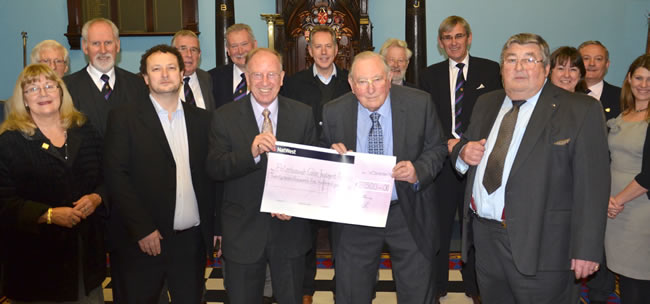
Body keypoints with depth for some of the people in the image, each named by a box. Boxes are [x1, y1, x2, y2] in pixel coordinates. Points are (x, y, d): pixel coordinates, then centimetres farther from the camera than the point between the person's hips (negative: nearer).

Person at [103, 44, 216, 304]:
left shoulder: (202, 119, 8)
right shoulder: (124, 117, -1)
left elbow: (211, 175, 9)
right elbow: (115, 175, -8)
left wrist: (216, 227, 4)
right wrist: (142, 229, -14)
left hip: (192, 241, 3)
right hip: (141, 242, -2)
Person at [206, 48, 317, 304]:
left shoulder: (302, 115, -2)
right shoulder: (225, 117, -5)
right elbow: (214, 169, -12)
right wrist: (251, 153, -29)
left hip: (289, 228, 1)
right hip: (243, 232, -1)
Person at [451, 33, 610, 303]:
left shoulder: (581, 111, -6)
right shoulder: (486, 104, 12)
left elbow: (592, 184, -11)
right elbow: (465, 146, 23)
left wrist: (587, 249, -15)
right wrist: (463, 153, -2)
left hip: (540, 245, -5)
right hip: (484, 235, 6)